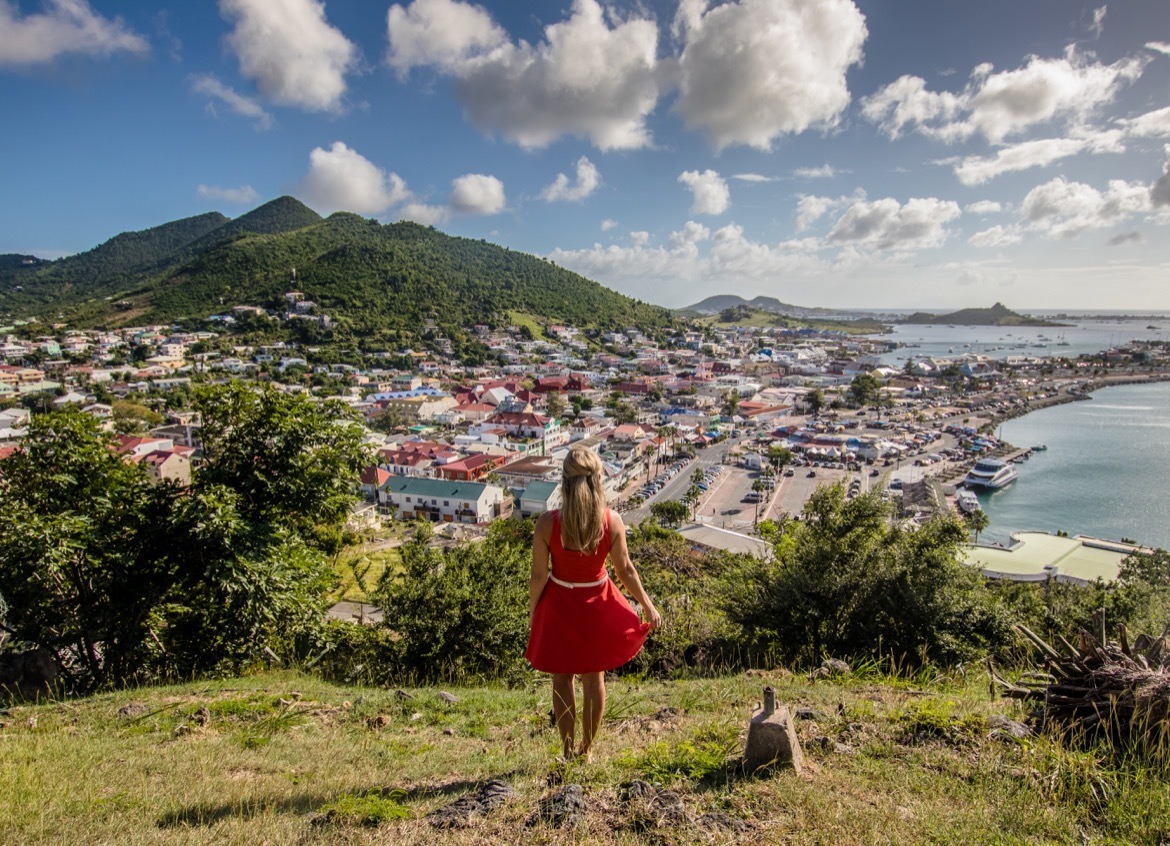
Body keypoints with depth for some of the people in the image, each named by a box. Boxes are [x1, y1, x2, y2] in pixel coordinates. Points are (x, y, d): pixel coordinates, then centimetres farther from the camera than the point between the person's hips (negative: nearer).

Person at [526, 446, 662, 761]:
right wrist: (648, 606, 6)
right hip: (597, 604, 1)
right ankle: (586, 749, 34)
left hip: (559, 604, -1)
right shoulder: (612, 521, -18)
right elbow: (625, 570, -9)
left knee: (562, 678, 19)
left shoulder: (547, 523, -21)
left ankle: (568, 750, 28)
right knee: (594, 677, 19)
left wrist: (532, 610, 4)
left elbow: (539, 575, -13)